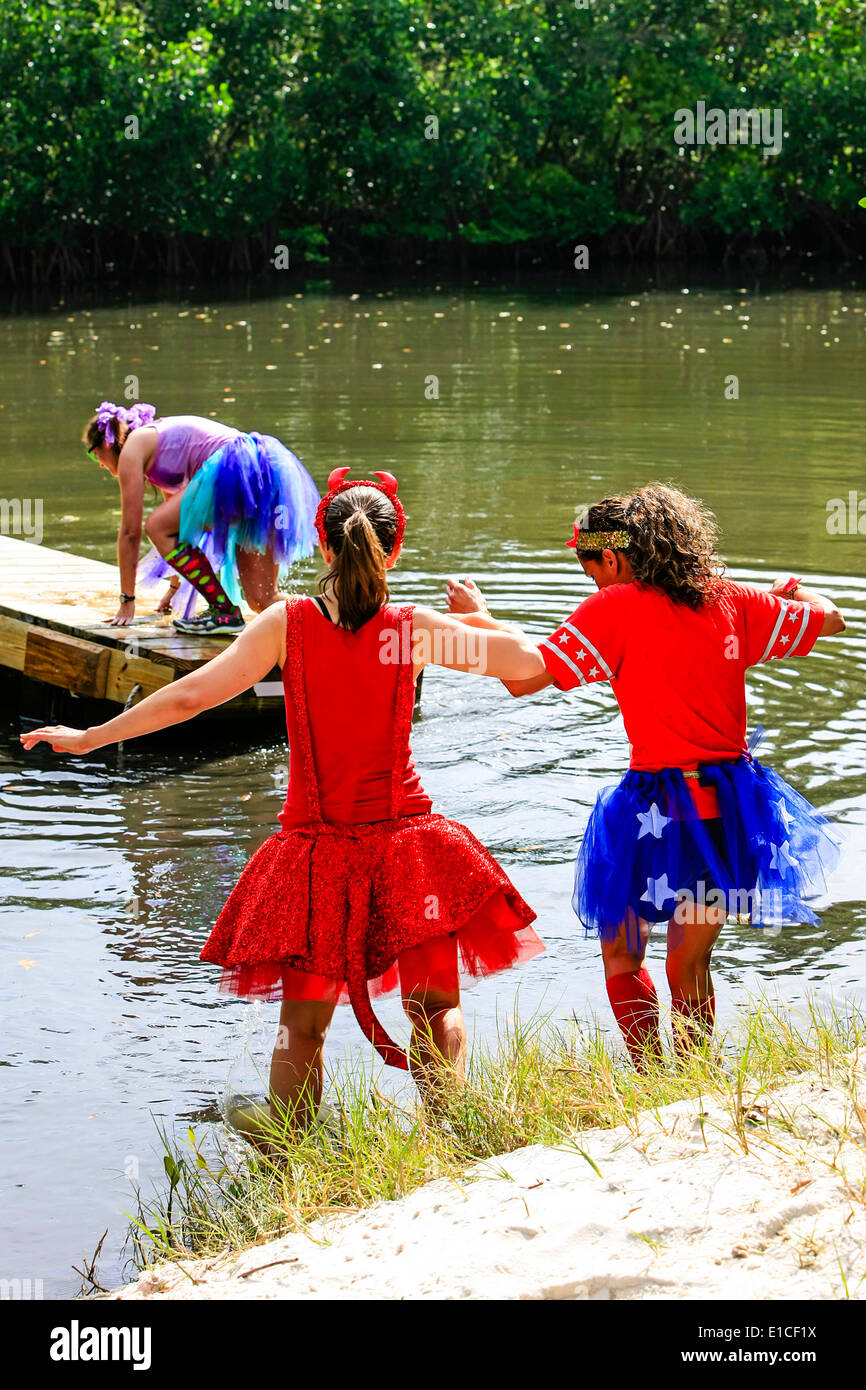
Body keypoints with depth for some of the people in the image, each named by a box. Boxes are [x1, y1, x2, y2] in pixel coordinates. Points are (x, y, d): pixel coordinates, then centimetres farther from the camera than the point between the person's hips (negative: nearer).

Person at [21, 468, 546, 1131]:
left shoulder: (287, 623, -7)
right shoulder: (415, 630, -7)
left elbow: (192, 694, -8)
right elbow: (527, 660, -5)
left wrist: (89, 738, 0)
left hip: (315, 846, 0)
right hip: (405, 838, 0)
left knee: (302, 1025, 11)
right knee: (436, 1008, 13)